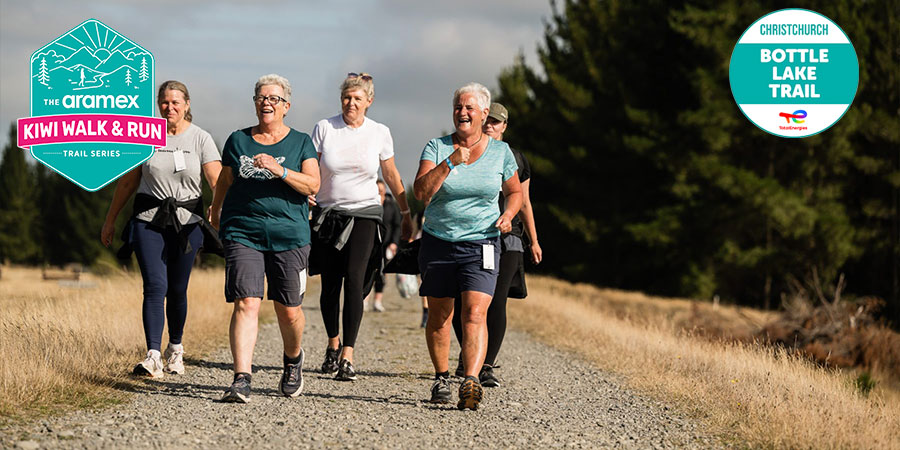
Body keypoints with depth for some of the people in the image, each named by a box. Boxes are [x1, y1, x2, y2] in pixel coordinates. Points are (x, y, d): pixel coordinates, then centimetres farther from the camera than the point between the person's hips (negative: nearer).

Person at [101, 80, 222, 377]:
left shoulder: (200, 139, -1)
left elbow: (217, 182, -9)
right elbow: (127, 182, 11)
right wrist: (110, 220, 14)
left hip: (186, 221, 0)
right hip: (148, 219, 0)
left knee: (177, 290, 7)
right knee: (155, 286, -13)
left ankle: (175, 348, 29)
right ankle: (153, 357, -20)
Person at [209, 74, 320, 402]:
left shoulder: (300, 142, 7)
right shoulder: (238, 140, 11)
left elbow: (312, 185, -7)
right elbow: (225, 182, 24)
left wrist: (278, 169, -20)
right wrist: (215, 213, 32)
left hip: (288, 235, 0)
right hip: (242, 233, 0)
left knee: (289, 311, 5)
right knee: (246, 304, -15)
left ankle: (293, 360, 36)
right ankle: (241, 380, -21)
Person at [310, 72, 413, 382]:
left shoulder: (380, 133, 2)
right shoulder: (325, 128, -1)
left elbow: (392, 175, 13)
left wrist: (406, 214, 17)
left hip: (364, 215, -1)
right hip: (327, 215, 1)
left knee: (354, 280, -16)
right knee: (330, 284, 3)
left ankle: (348, 356, -19)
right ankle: (333, 343, 28)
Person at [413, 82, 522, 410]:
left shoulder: (500, 152, 4)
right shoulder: (437, 148, 0)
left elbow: (515, 192, 18)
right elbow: (421, 191, -13)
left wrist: (508, 215, -2)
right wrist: (450, 163, -23)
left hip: (481, 245, -1)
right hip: (438, 244, 1)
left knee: (474, 314, -17)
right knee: (439, 317, 9)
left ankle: (471, 383, -29)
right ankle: (441, 379, 28)